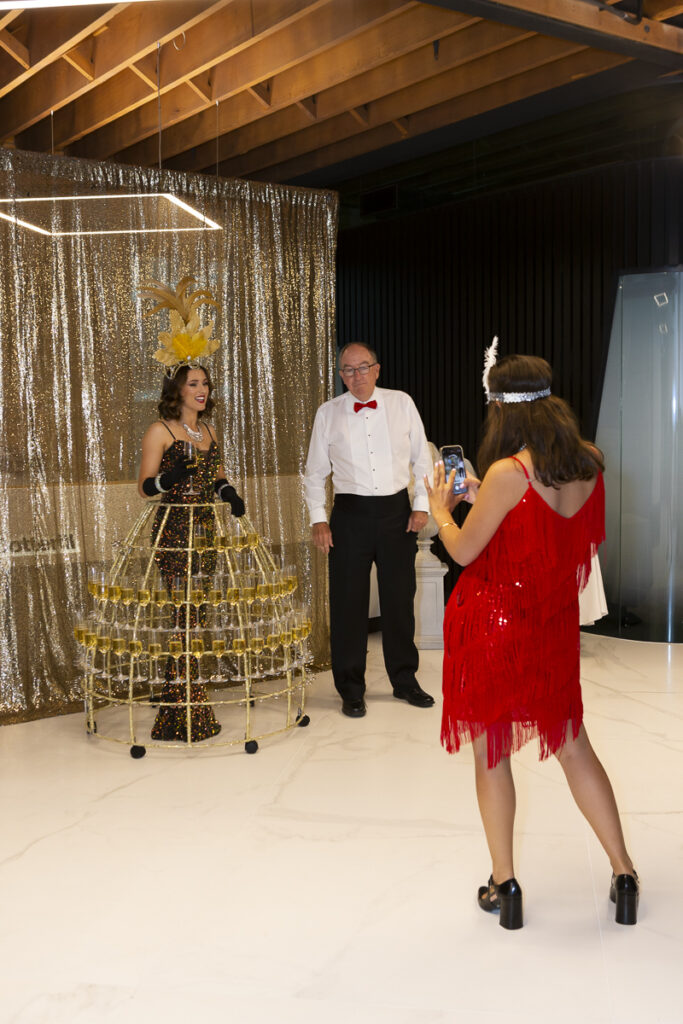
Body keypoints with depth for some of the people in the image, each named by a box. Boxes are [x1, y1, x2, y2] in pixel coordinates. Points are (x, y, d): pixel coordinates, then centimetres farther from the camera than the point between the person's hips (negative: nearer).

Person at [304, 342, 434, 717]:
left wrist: (421, 504, 1)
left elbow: (422, 458, 8)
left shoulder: (401, 403, 3)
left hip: (397, 510, 1)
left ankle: (405, 680, 27)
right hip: (351, 513, -1)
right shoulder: (328, 413, 3)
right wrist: (318, 519, 0)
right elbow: (315, 472, 8)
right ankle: (351, 690, 17)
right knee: (348, 603, 3)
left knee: (400, 599, 10)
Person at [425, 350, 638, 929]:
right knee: (573, 747, 18)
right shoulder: (589, 466, -2)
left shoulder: (508, 473, -21)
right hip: (554, 627, 5)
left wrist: (440, 509, 6)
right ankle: (624, 875, 23)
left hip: (491, 626, -5)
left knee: (491, 753, 10)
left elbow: (464, 550, -12)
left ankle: (504, 885, 20)